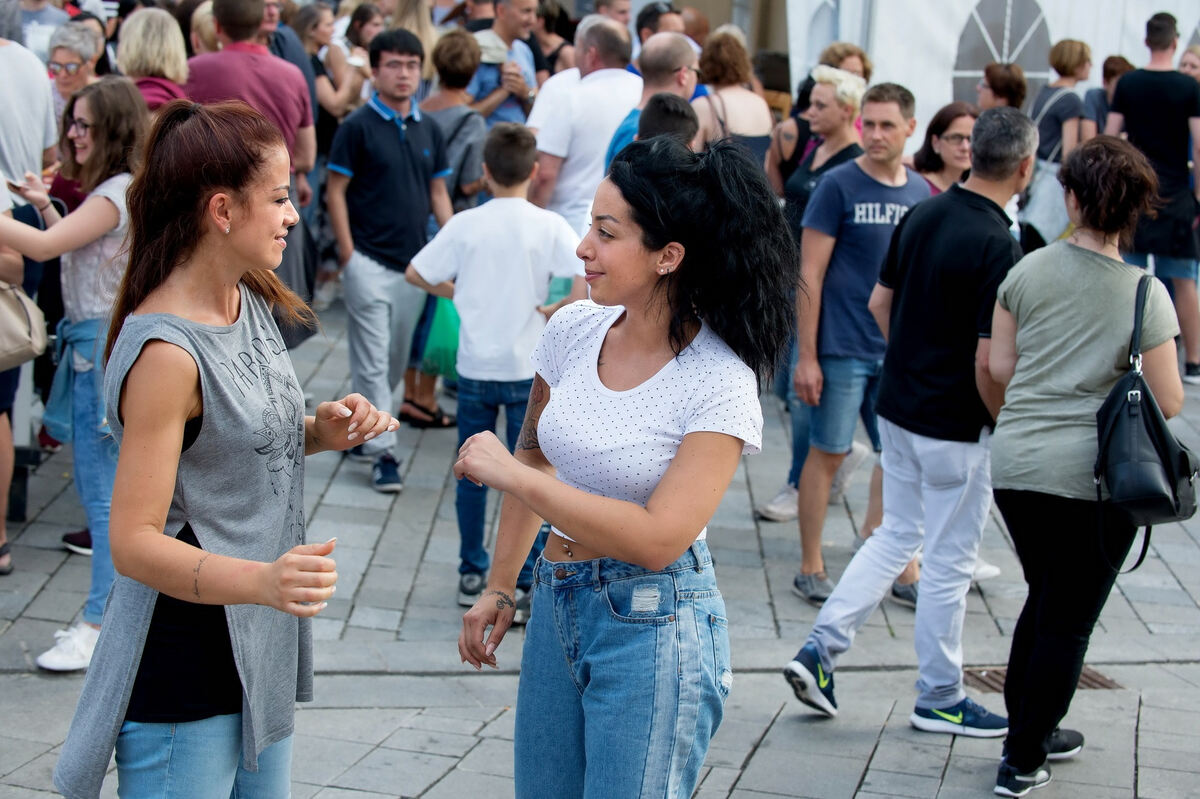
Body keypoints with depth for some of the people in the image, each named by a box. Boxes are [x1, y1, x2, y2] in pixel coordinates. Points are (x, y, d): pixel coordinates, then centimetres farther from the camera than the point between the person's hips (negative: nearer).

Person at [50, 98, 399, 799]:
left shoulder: (250, 303, 4)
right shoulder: (167, 352, -23)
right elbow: (134, 542, -24)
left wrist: (321, 432, 0)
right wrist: (261, 580, -38)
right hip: (184, 676, -9)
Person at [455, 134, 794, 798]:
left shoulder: (721, 384, -18)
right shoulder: (574, 329, -2)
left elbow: (657, 539, -24)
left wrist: (509, 472, -22)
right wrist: (499, 589, 16)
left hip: (654, 628, -6)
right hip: (556, 603, 6)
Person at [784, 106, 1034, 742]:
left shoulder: (922, 215, 2)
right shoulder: (1000, 248, -22)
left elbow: (880, 302, 11)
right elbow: (987, 364, -22)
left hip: (898, 408, 7)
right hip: (956, 428, -7)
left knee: (896, 536, 20)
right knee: (949, 561, 7)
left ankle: (819, 650, 13)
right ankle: (940, 699, 21)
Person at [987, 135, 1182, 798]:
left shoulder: (1028, 270, -2)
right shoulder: (1145, 294, -10)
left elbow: (999, 367, 2)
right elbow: (1169, 402, -8)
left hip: (1015, 463, 4)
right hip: (1092, 474, -4)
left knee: (1044, 598, 23)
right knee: (1068, 619, 9)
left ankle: (1028, 731, 34)